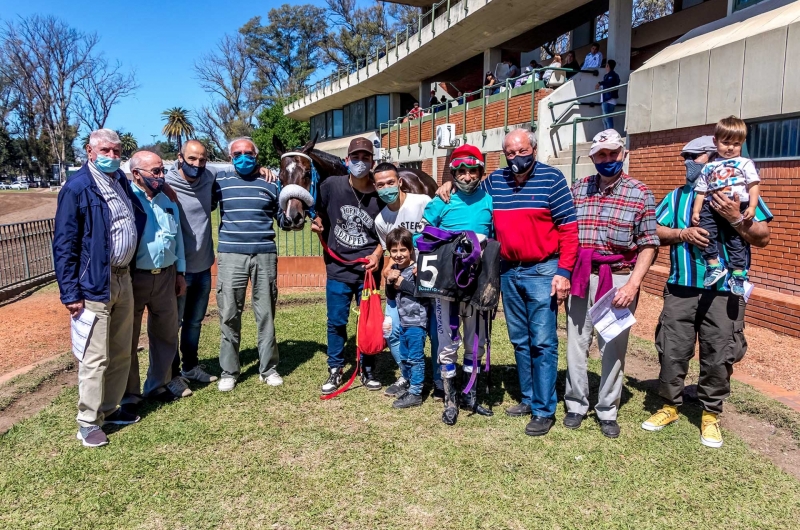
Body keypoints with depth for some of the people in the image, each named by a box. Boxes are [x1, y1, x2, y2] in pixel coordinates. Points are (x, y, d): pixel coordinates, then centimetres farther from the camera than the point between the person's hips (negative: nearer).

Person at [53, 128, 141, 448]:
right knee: (95, 357, -2)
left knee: (122, 352, 14)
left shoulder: (121, 181, 10)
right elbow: (64, 244, -13)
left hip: (123, 278, 7)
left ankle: (110, 408, 28)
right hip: (95, 283, -7)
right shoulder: (77, 188, -11)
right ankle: (88, 423, 11)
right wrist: (70, 292, -16)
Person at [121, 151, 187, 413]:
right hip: (133, 277, -5)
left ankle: (158, 384, 32)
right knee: (128, 338, 6)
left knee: (166, 334, 15)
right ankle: (130, 393, 20)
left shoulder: (168, 201, 10)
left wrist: (180, 272, 14)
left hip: (165, 276, 6)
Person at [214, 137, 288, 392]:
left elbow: (283, 220, 12)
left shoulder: (270, 183, 8)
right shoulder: (220, 181, 7)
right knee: (229, 315, 3)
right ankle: (228, 371, 15)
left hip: (265, 255, 0)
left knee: (266, 314, 6)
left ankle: (268, 368, 17)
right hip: (231, 256, 0)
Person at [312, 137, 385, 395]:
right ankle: (335, 371, 23)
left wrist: (377, 254, -11)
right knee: (336, 322, 8)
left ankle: (368, 371, 25)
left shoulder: (380, 194, -7)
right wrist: (319, 226, -3)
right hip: (338, 267, 1)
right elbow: (320, 217, 13)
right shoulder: (331, 186, -5)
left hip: (368, 269, 0)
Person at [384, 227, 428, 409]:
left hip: (417, 321, -8)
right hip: (403, 321, 8)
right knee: (404, 357, 18)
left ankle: (415, 394, 7)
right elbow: (390, 297, 11)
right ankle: (409, 386, 34)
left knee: (415, 358, -1)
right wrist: (389, 282, -9)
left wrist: (402, 283, -21)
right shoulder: (394, 270, 7)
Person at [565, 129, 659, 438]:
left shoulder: (640, 194, -2)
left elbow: (648, 245, -4)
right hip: (581, 277, 3)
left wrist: (633, 284, -14)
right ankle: (576, 405, 23)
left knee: (613, 348, 5)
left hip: (619, 279, -2)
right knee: (576, 344, 7)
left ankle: (607, 411, 21)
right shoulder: (578, 189, 8)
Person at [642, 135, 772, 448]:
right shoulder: (677, 196, 12)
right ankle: (670, 406, 25)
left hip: (724, 291, -2)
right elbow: (656, 232, 5)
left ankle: (710, 415, 22)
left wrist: (736, 218, -18)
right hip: (681, 289, 3)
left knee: (718, 357, 5)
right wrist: (683, 233, -12)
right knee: (672, 351, 7)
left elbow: (763, 238, -3)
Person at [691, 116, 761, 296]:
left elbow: (753, 186, 1)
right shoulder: (709, 167, 16)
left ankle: (738, 275, 5)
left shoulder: (745, 163, 9)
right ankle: (714, 266, -6)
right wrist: (696, 211, 5)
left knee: (736, 240, -1)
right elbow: (701, 191, 14)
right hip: (712, 207, 3)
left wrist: (752, 207, -12)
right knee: (705, 230, -16)